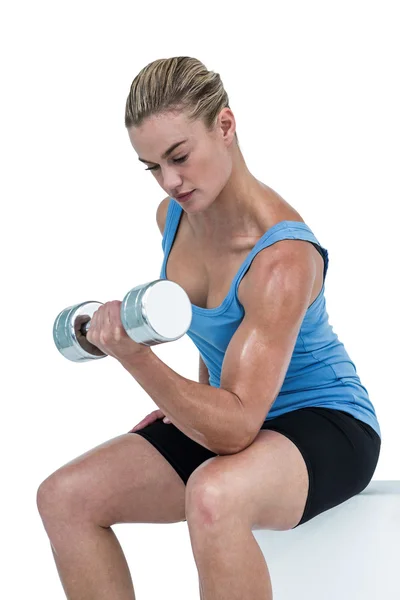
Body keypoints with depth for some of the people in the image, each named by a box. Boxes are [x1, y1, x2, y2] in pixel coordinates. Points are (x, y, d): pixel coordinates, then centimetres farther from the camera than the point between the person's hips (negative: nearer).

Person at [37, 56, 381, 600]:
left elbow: (236, 429, -32)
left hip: (327, 428, -8)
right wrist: (196, 401, 11)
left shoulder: (283, 257, -28)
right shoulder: (173, 216, -3)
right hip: (235, 416, 8)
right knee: (64, 497, -8)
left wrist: (137, 359, -44)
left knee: (213, 496, -42)